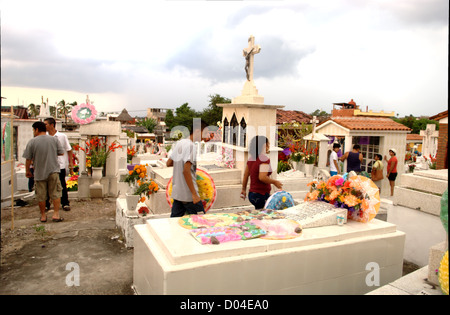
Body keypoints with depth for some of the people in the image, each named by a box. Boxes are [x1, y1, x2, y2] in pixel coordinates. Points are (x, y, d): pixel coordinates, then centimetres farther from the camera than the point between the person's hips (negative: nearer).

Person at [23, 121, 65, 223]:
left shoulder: (32, 142, -6)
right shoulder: (54, 139, 0)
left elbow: (28, 159, -4)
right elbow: (61, 153, 4)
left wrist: (28, 171, 9)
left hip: (39, 173, -1)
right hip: (53, 171, 1)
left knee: (41, 196, 10)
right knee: (56, 193, 7)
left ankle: (43, 215, 19)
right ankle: (56, 214, 1)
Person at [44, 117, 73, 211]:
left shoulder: (62, 136, -2)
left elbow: (69, 151, 0)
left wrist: (71, 165, -3)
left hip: (60, 165, -3)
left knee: (62, 186, 5)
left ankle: (65, 203, 17)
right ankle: (46, 204, 20)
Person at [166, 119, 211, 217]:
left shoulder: (179, 143, 10)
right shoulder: (190, 145, -16)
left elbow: (168, 163, 17)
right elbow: (186, 171, -23)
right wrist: (194, 194, -22)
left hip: (176, 192, 8)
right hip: (188, 195, -8)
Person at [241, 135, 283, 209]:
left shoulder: (251, 158, 9)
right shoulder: (265, 159, -15)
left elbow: (246, 175, 17)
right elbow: (262, 177, -25)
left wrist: (244, 189, 27)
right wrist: (275, 182, -10)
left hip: (252, 194, 8)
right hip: (261, 195, -8)